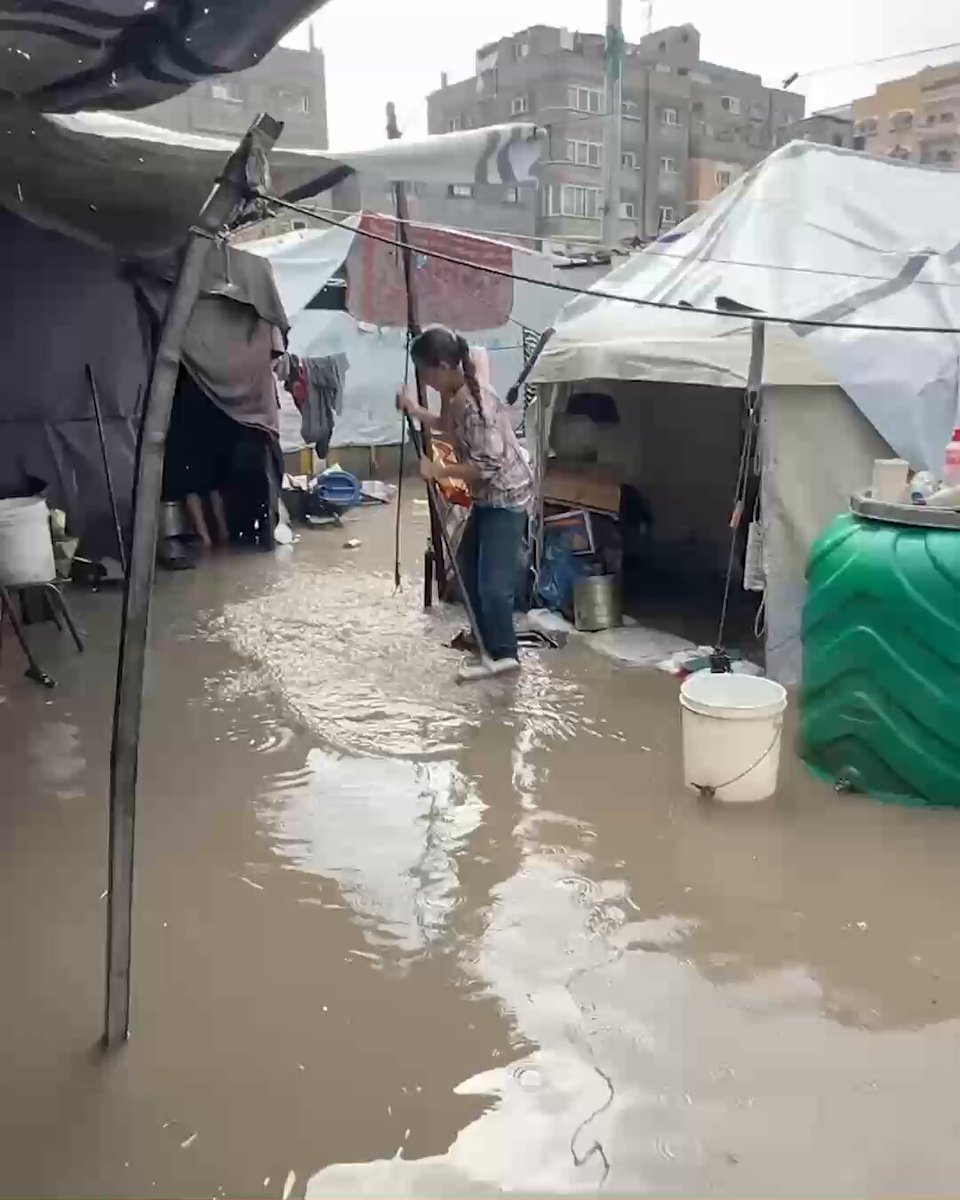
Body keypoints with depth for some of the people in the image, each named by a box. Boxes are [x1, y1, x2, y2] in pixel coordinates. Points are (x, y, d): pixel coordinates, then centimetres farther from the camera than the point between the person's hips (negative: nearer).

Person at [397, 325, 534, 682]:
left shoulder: (475, 404, -28)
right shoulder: (453, 395, 2)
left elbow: (487, 466, -29)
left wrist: (439, 471, -22)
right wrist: (415, 411, 15)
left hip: (506, 497, -10)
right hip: (486, 496, 10)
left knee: (493, 581, -9)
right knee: (469, 564, 19)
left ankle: (502, 654, 3)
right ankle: (485, 635, 33)